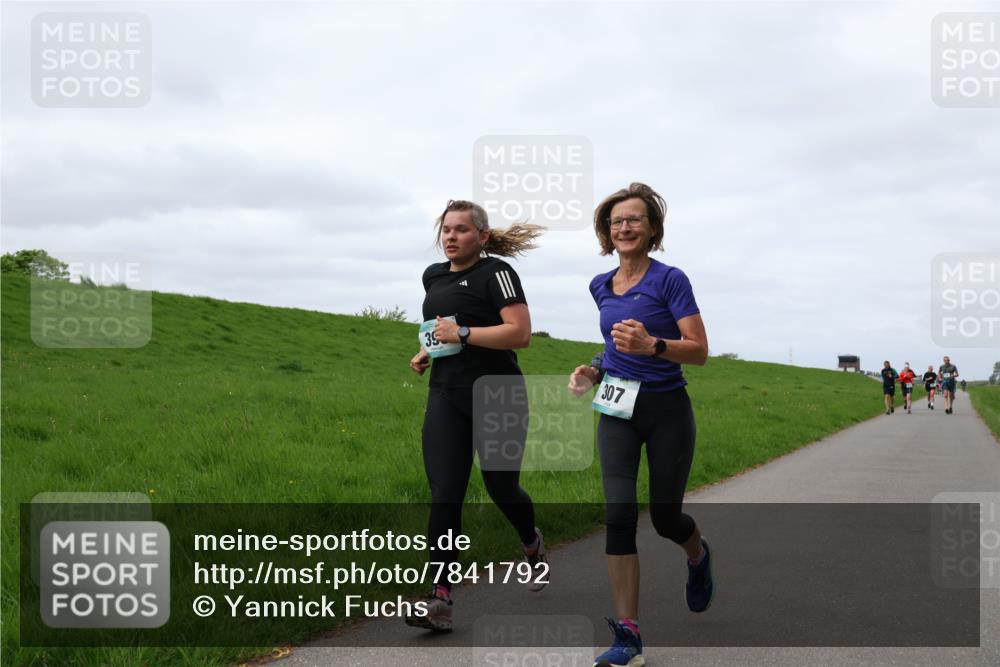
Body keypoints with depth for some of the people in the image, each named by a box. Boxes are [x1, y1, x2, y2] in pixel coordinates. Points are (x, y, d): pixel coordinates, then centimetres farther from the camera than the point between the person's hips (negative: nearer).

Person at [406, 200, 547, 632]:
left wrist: (462, 334, -21)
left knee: (501, 487, 7)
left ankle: (533, 545, 41)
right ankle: (440, 598, -9)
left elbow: (521, 333, -18)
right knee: (444, 496, -7)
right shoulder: (433, 276, 15)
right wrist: (427, 352, 14)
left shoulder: (495, 273, -7)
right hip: (446, 397, 5)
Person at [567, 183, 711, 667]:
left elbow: (699, 350, -14)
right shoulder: (601, 287, 9)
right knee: (618, 513, -12)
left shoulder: (670, 280, -9)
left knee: (665, 517, 6)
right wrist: (594, 368, 6)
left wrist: (650, 345, -30)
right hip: (618, 412, 4)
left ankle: (699, 555, 45)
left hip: (667, 411, -4)